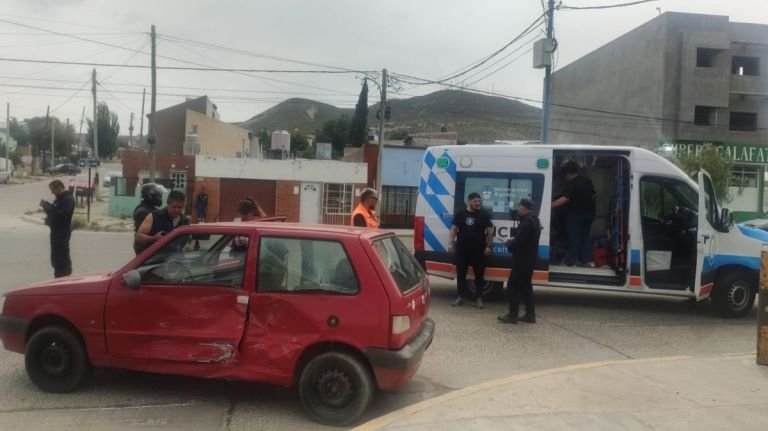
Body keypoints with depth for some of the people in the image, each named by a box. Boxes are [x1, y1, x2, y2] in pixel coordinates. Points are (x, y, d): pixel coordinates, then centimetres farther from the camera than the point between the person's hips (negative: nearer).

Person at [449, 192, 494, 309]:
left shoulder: (484, 214, 1)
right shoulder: (460, 213, 4)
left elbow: (490, 231, 1)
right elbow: (454, 229, 7)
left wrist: (488, 246, -6)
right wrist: (450, 243, -1)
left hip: (478, 250, -1)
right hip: (462, 249, 1)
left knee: (479, 274, 4)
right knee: (461, 274, 6)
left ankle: (478, 298, 12)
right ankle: (461, 296, 17)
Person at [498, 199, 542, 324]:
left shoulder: (527, 222, -20)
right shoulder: (534, 220, 14)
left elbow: (518, 241, -24)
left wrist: (509, 243, -5)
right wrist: (513, 240, 4)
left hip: (523, 259, -10)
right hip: (529, 258, 10)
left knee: (513, 286, -4)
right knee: (525, 286, 15)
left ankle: (512, 315, -2)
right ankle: (530, 314, 17)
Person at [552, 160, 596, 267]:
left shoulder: (571, 183, -17)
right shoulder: (588, 181, 8)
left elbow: (565, 199, -27)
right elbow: (593, 195, 17)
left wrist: (550, 205, -28)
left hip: (575, 214, -8)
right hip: (589, 213, 8)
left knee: (574, 238, 0)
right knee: (585, 237, 16)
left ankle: (572, 261, 1)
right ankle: (588, 260, 15)